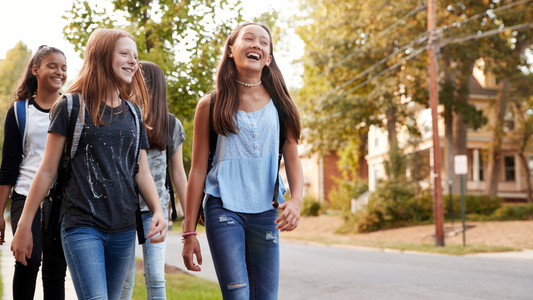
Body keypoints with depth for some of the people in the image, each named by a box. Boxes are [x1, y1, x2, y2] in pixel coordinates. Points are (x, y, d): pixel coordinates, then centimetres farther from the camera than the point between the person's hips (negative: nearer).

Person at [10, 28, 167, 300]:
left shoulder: (133, 112, 13)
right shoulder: (71, 106, -1)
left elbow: (142, 173, 13)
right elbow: (48, 170, -1)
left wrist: (158, 211, -4)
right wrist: (24, 225, -2)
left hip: (124, 229, 5)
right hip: (82, 226, -5)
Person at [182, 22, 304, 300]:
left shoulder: (280, 105, 8)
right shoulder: (211, 105, 2)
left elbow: (292, 159, 6)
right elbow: (198, 170, 4)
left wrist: (296, 199, -16)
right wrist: (189, 231, 2)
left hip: (266, 213, 3)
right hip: (223, 208, -3)